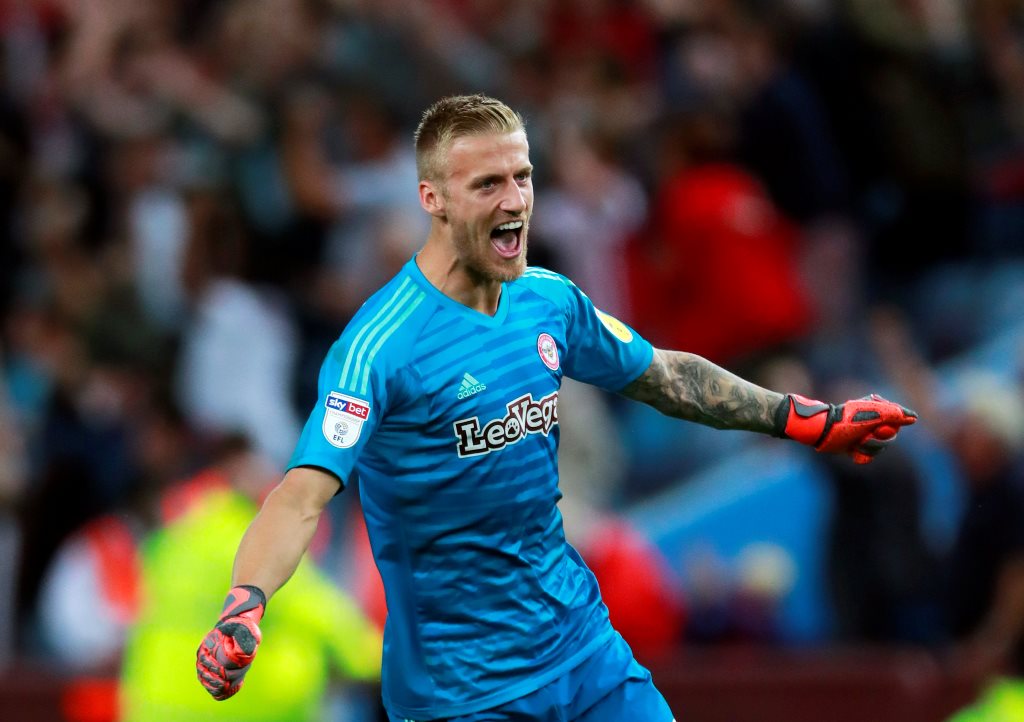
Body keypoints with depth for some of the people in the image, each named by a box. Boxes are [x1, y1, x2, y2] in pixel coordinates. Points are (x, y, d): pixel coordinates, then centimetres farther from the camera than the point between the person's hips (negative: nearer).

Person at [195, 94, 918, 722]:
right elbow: (303, 495, -32)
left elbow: (662, 375, 20)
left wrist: (812, 420, 22)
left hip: (582, 645, 6)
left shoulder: (551, 301, 1)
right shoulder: (380, 344, -21)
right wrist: (243, 610, -49)